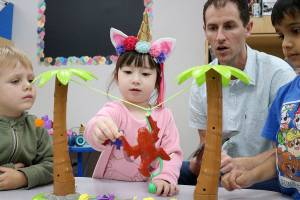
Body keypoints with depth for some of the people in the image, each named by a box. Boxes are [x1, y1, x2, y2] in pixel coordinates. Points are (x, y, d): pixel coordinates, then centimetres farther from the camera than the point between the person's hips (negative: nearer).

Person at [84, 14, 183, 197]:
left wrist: (165, 177, -21)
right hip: (108, 187, -1)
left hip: (146, 190, 2)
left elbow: (172, 153, -3)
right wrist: (98, 131, -50)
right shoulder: (113, 110, -8)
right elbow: (94, 132, -28)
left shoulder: (164, 116, 1)